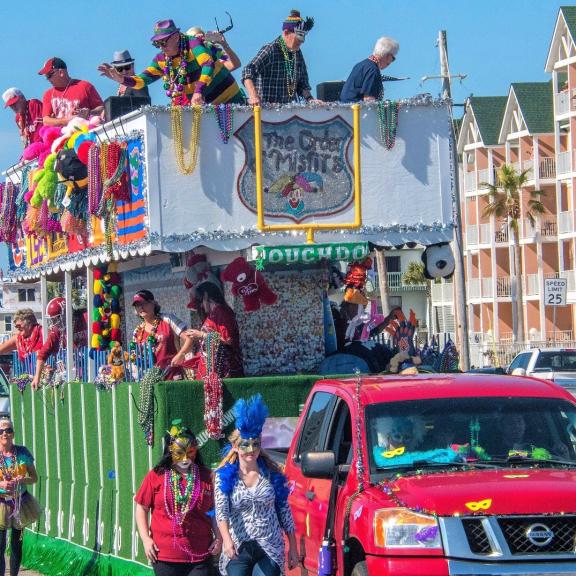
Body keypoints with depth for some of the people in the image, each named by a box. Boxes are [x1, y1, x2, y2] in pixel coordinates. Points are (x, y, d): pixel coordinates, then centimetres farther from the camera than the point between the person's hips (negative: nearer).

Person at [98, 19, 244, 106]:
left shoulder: (192, 44, -18)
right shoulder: (161, 60, 3)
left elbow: (208, 65, -34)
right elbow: (142, 80, 0)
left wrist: (199, 92, -46)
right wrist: (120, 78, -19)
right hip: (204, 107, 6)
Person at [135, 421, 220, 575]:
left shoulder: (206, 477, 4)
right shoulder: (156, 476, 0)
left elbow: (215, 510, 11)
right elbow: (142, 508, 5)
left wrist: (218, 537, 0)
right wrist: (145, 538, -3)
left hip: (200, 555, 0)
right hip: (165, 554, 0)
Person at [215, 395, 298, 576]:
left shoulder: (272, 473, 3)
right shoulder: (225, 476, -2)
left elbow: (284, 511, 7)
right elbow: (221, 511, -15)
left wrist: (293, 547, 6)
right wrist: (227, 540, -33)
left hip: (270, 549, 1)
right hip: (238, 550, -1)